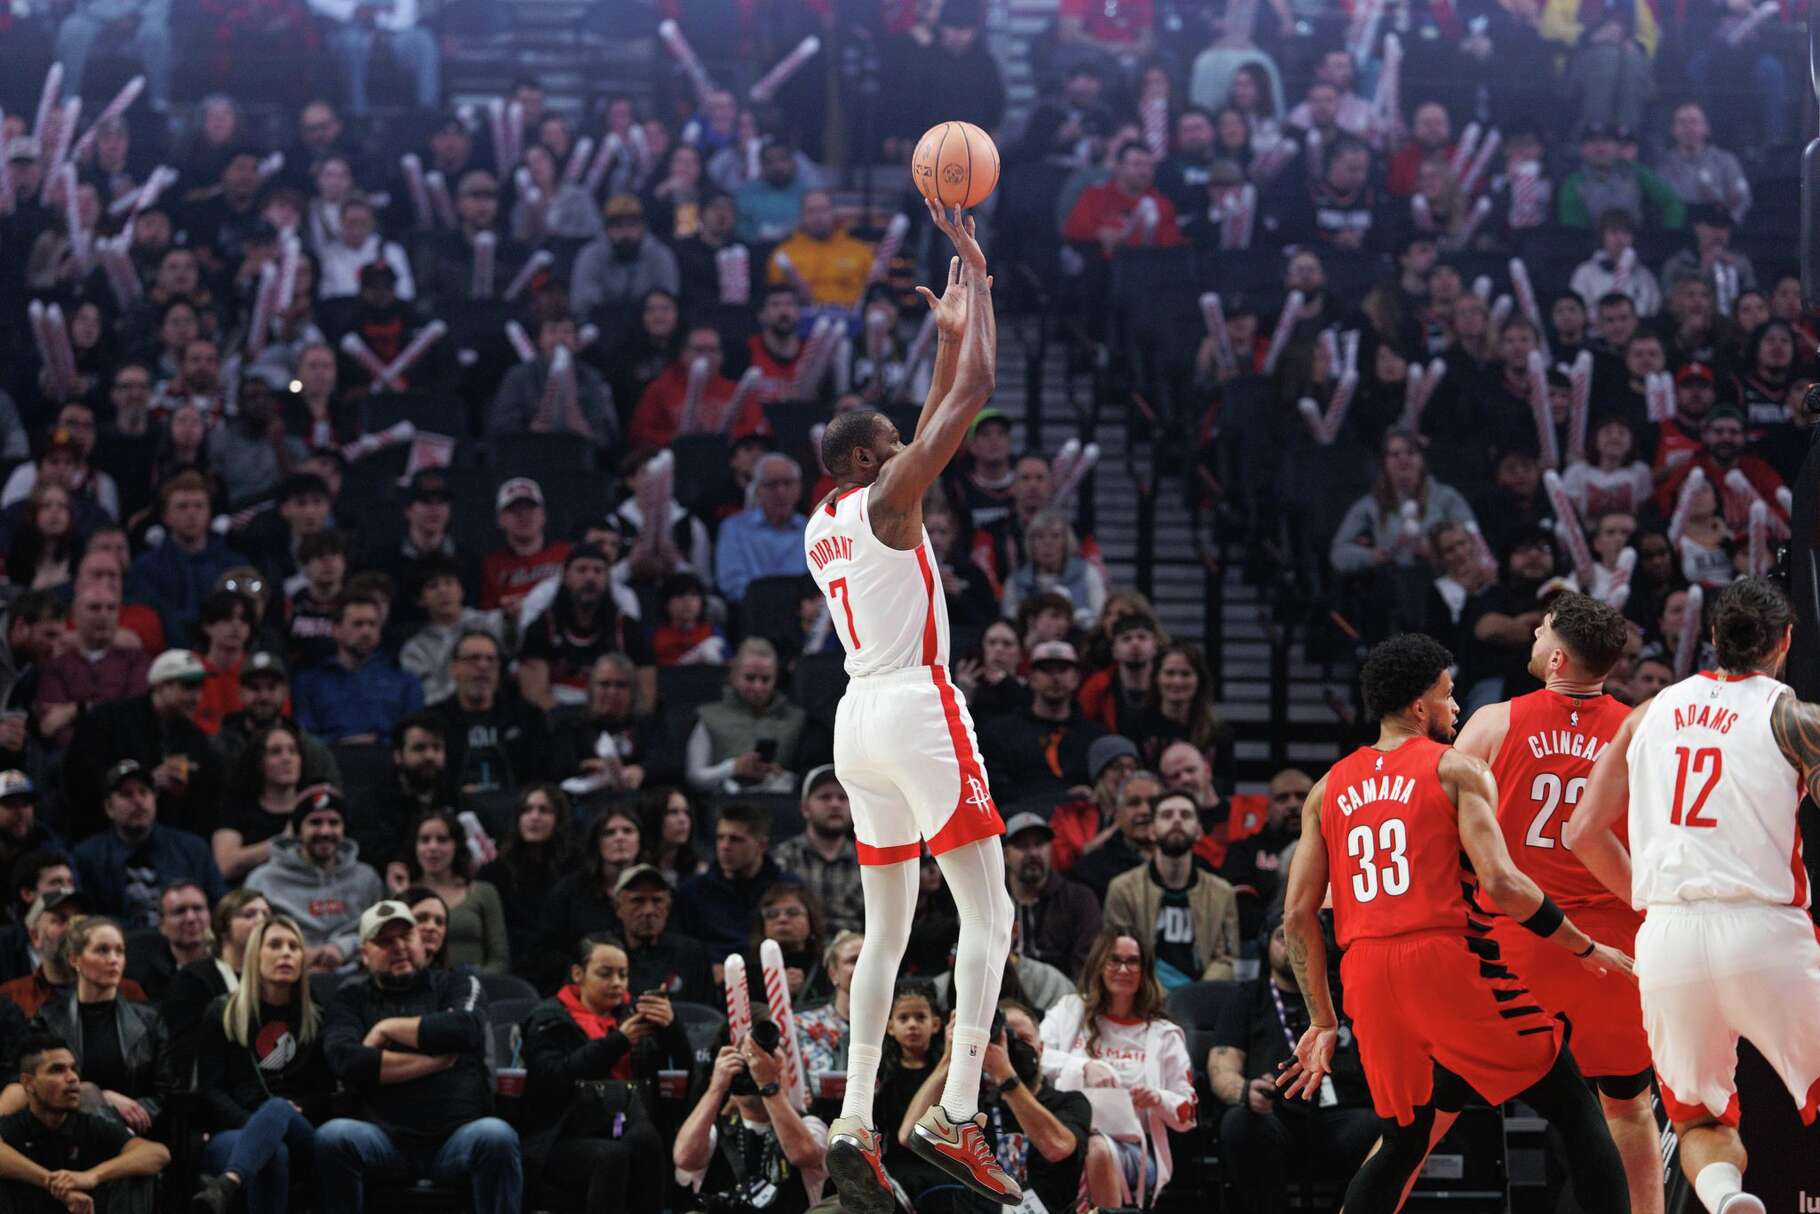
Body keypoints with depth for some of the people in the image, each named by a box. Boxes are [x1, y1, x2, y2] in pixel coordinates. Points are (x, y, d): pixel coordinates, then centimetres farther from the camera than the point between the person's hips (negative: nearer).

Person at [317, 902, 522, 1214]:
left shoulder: (458, 985, 15)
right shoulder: (351, 999, 15)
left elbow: (465, 1029, -9)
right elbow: (346, 1061, -5)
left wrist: (388, 1028, 0)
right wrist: (435, 1061, -5)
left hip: (457, 1137, 0)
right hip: (385, 1138, 0)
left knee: (496, 1136, -33)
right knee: (332, 1136, -30)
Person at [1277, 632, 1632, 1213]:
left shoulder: (1328, 789, 17)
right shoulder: (1454, 768, 2)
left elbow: (1298, 914, 12)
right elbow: (1500, 883, -10)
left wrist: (1323, 1022, 19)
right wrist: (1586, 947, 1)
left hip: (1366, 974, 5)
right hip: (1447, 959, -5)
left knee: (1403, 1142, 24)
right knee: (1577, 1115, 4)